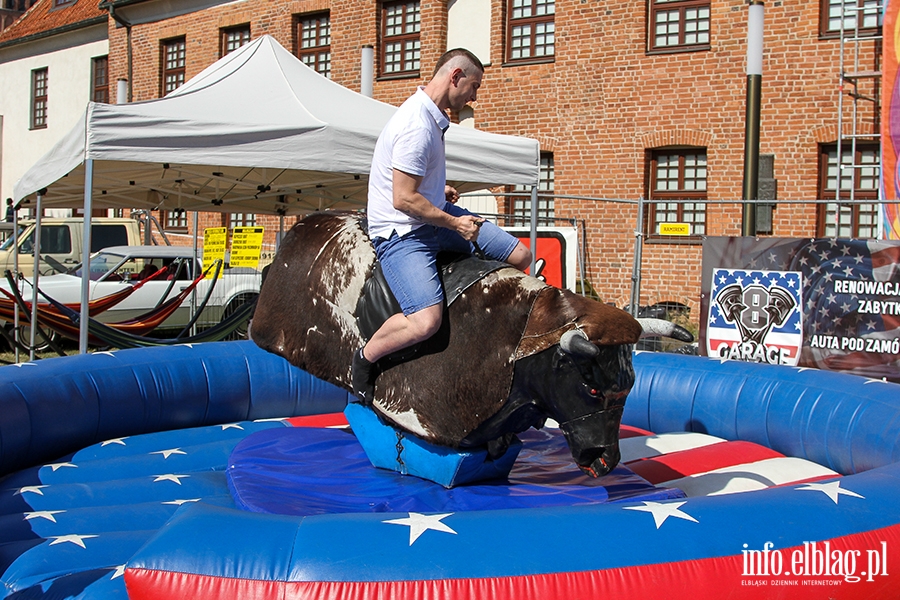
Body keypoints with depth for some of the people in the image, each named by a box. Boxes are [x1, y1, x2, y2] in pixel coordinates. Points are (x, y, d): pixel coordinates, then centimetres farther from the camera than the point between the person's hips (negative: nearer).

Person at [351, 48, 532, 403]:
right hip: (402, 232, -10)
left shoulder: (433, 116, 9)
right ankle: (363, 361, -2)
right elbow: (403, 199, -25)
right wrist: (454, 223, -16)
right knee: (426, 321, -28)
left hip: (435, 215, 10)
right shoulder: (417, 126, -23)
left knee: (520, 257, 5)